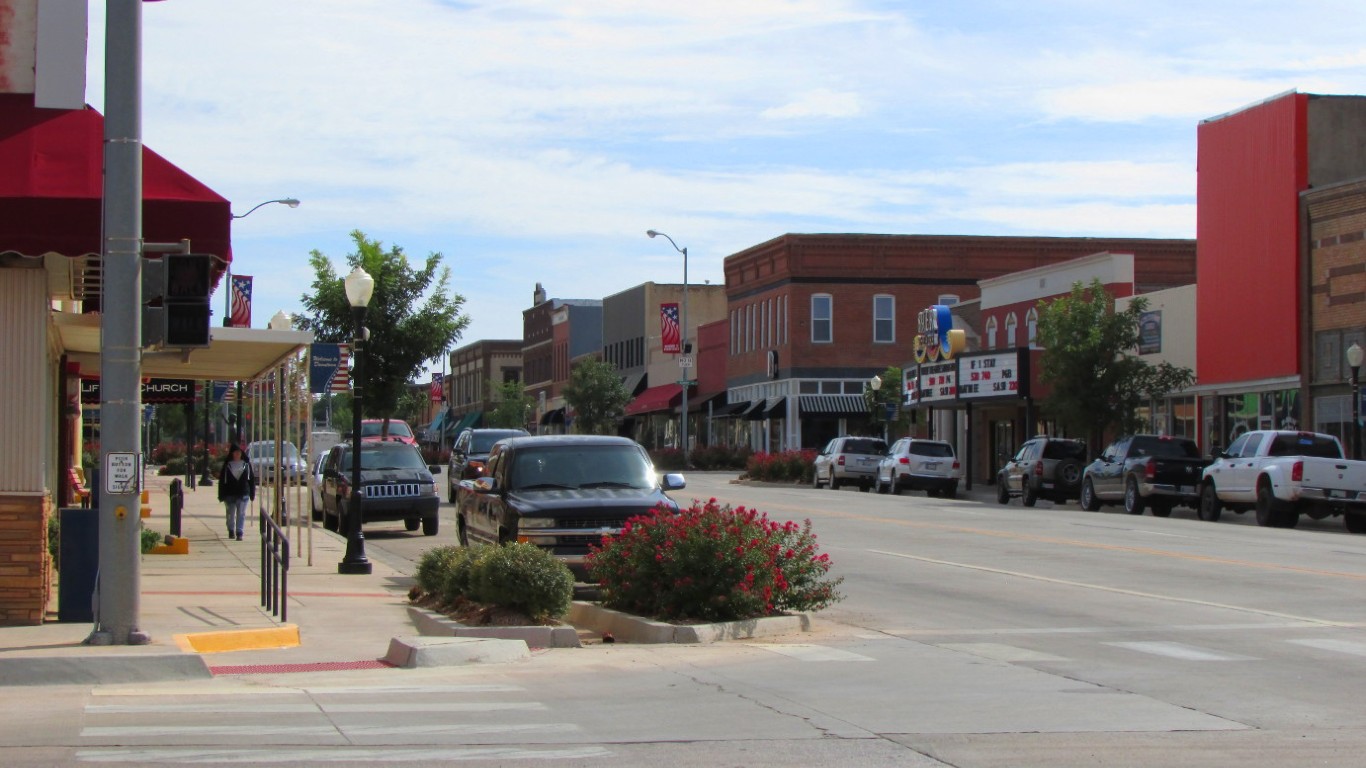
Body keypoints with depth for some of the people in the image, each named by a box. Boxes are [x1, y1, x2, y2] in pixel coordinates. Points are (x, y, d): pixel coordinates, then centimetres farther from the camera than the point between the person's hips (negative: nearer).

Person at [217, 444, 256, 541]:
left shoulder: (247, 464, 4)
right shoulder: (227, 465, 3)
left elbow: (252, 479, 7)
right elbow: (222, 480, 3)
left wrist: (252, 493, 3)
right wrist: (221, 495, -2)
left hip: (243, 494, -1)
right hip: (230, 494, 1)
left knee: (241, 514, -5)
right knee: (231, 514, 11)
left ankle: (239, 533, -5)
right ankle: (231, 531, 29)